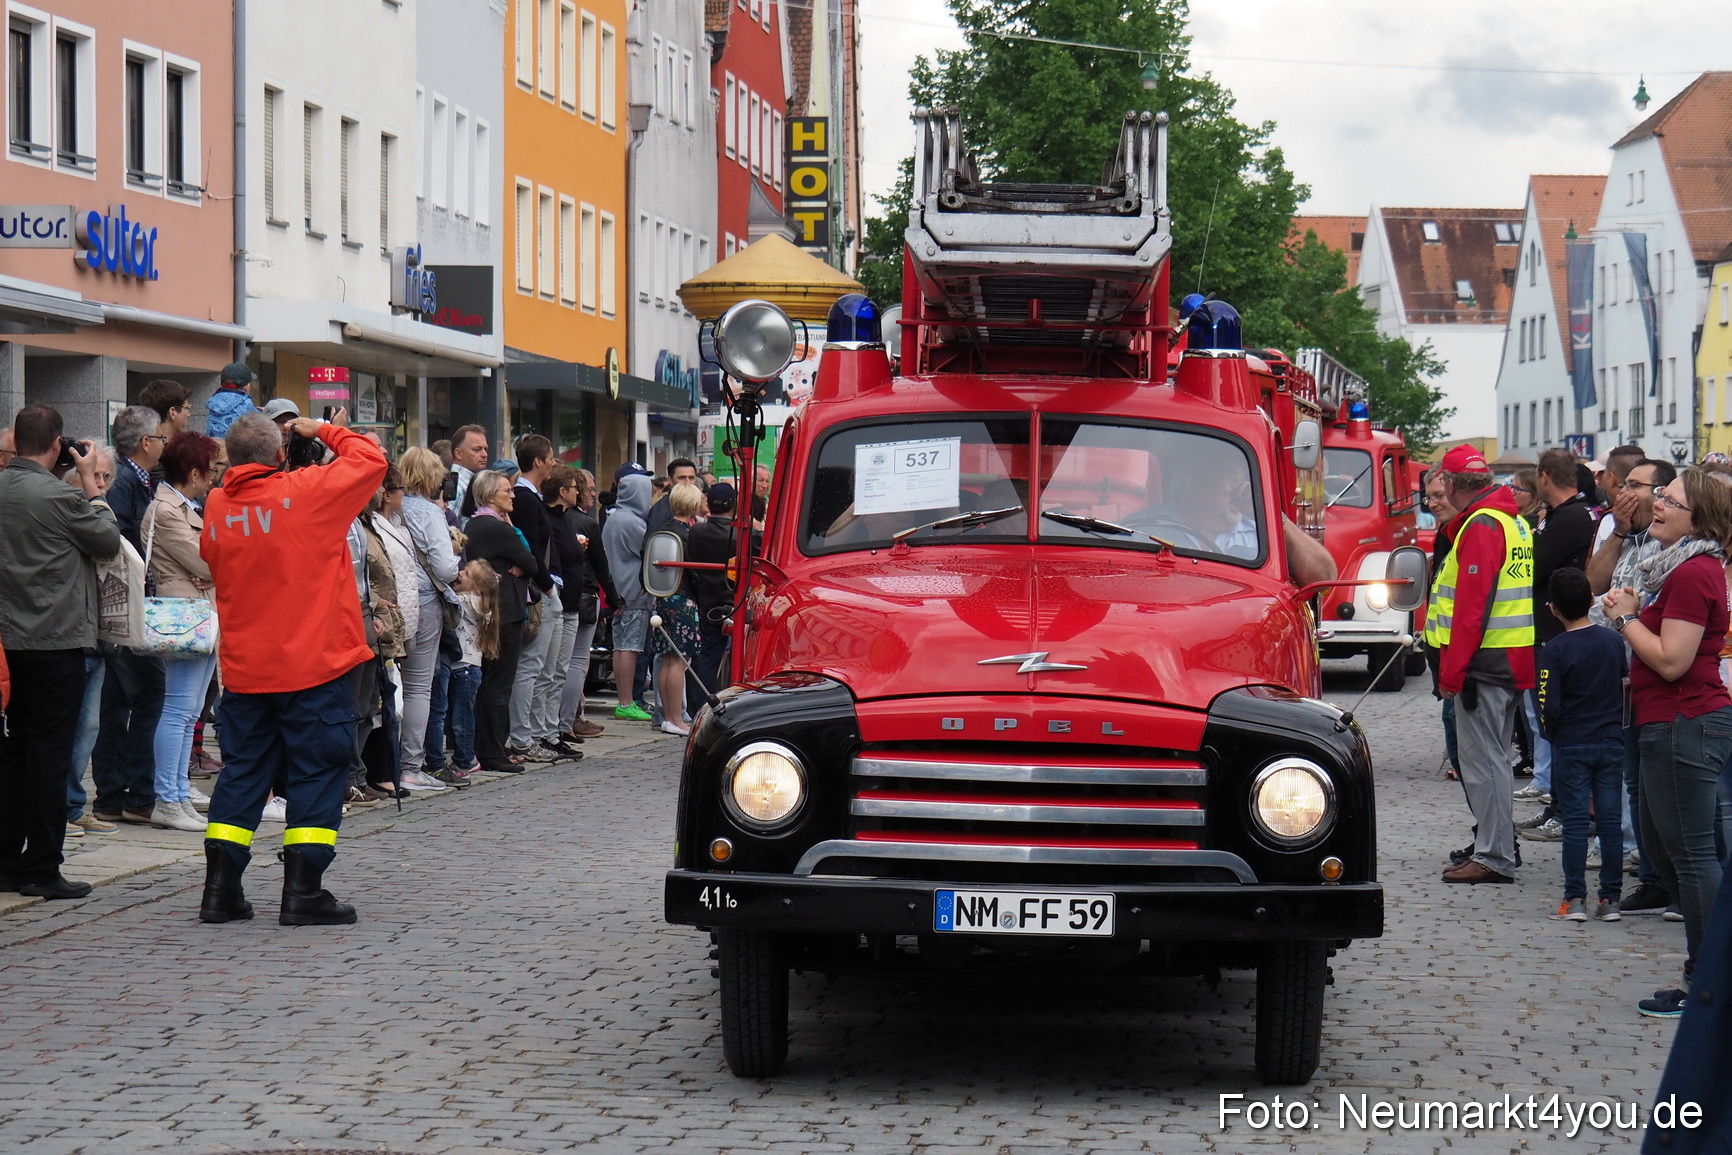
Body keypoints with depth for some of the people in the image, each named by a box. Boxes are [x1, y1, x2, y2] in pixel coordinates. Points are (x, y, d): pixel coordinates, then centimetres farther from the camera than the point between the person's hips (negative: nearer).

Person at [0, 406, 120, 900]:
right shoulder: (59, 495, -17)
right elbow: (109, 540, -5)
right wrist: (90, 482, 4)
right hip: (57, 641, -7)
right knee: (50, 754, -2)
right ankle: (42, 868, 1)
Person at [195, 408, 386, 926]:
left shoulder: (216, 506, 1)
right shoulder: (305, 492, -12)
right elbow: (371, 460, -4)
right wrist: (327, 432, 12)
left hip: (244, 669, 5)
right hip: (314, 667, -5)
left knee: (243, 771, 13)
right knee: (316, 771, 2)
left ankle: (220, 888, 12)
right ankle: (303, 892, 0)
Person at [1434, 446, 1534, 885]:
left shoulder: (1479, 526, -15)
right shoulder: (1514, 522, 16)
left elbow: (1472, 605, -20)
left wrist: (1452, 671, -19)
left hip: (1484, 662, -10)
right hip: (1511, 660, 10)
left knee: (1482, 759, -6)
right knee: (1492, 757, 16)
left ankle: (1495, 858, -5)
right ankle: (1495, 849, 23)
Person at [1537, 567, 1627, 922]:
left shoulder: (1554, 650, -11)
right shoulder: (1613, 641, 2)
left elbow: (1550, 707, -13)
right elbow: (1628, 689, 10)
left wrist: (1553, 732, 5)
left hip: (1571, 746, -3)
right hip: (1611, 743, 3)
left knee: (1574, 822, 1)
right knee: (1610, 820, 5)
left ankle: (1575, 898, -1)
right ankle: (1610, 898, 6)